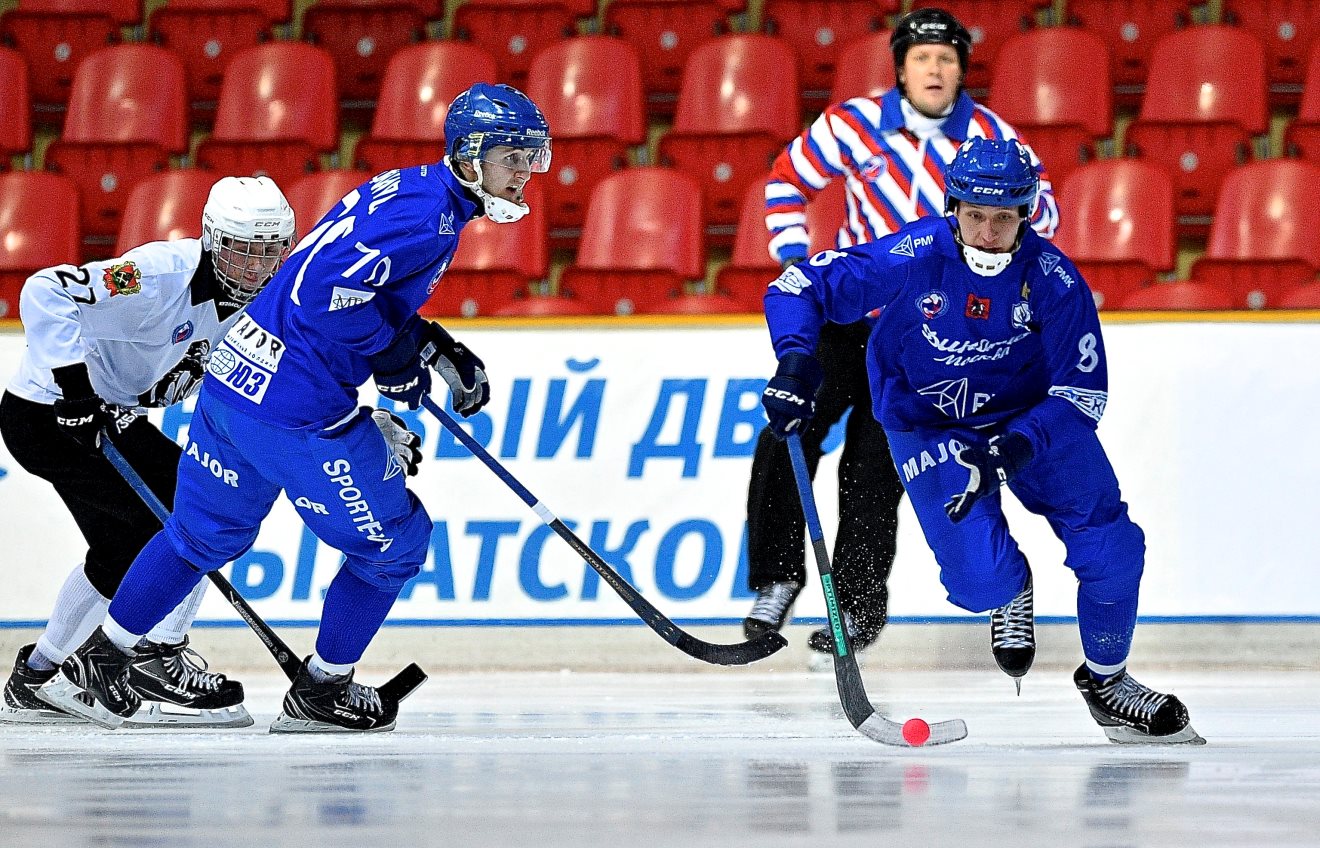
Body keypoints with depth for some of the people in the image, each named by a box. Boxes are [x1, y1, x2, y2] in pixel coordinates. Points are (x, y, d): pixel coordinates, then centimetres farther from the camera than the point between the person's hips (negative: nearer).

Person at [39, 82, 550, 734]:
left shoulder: (407, 190, 15)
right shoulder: (426, 212, -17)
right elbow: (328, 287, -27)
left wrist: (433, 346, 17)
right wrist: (400, 357, -15)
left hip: (234, 380, 10)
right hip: (298, 411, -10)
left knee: (203, 533, 25)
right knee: (393, 540, 7)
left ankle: (96, 663, 32)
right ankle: (321, 692, 19)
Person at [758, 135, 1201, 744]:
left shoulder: (1052, 278, -20)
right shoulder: (910, 258, -24)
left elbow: (1083, 390, -17)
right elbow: (798, 287, -16)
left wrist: (1012, 450, -32)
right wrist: (796, 361, -34)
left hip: (1033, 415, 2)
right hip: (926, 423, -2)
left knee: (1111, 549, -12)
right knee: (983, 581, -18)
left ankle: (1106, 679, 15)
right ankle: (1011, 590, 23)